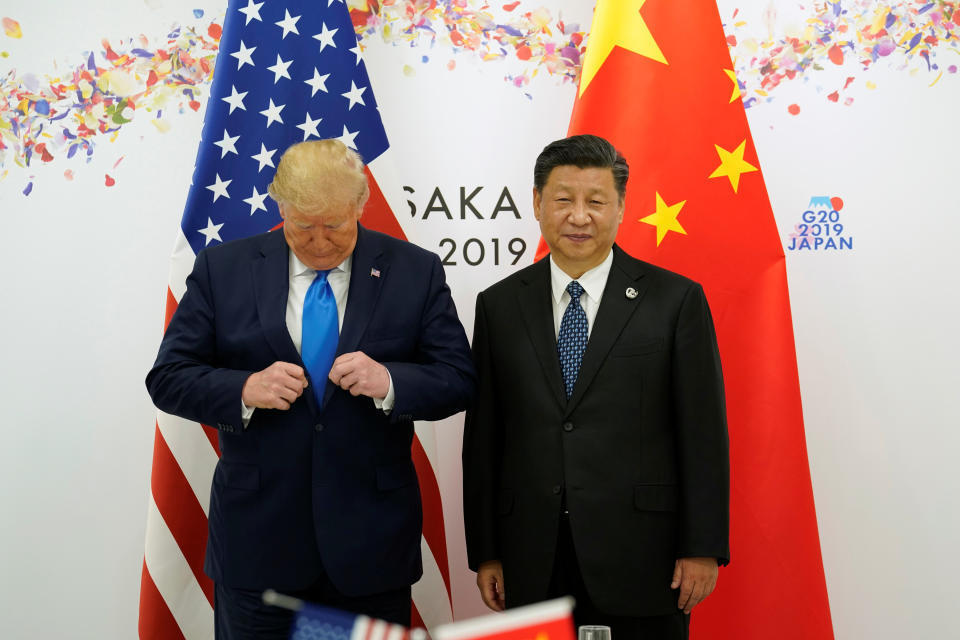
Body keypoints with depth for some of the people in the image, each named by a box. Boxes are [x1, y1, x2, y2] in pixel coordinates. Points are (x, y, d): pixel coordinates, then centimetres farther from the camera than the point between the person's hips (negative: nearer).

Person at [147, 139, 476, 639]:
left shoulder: (416, 271, -2)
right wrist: (245, 390, -19)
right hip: (257, 540, 0)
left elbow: (459, 380, -2)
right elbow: (167, 378, 0)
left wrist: (389, 382, -22)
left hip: (371, 541, 0)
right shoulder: (221, 269, 0)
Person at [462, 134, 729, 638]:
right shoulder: (499, 305, 5)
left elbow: (703, 434, -2)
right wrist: (485, 552, 4)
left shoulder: (676, 300, -1)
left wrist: (702, 549, -5)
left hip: (640, 560, -2)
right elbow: (483, 436, 5)